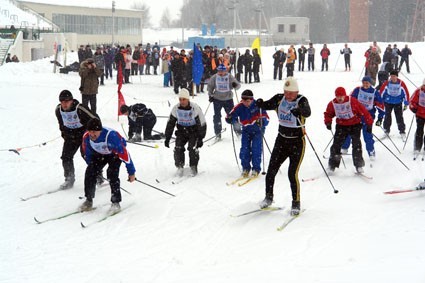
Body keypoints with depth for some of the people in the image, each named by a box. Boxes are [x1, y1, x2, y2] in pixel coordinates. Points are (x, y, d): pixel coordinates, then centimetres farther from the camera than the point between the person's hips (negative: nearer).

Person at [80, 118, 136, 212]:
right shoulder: (86, 137, -26)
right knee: (90, 172, -11)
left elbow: (124, 153, -34)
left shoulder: (111, 136, -42)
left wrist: (131, 172, -28)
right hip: (99, 154, 5)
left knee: (112, 174, -24)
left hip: (115, 153, -5)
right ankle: (88, 201, 3)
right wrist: (92, 167, 8)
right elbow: (87, 154, -4)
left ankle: (116, 202, -12)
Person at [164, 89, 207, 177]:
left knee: (192, 148, -21)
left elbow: (202, 124, -13)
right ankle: (179, 167, 2)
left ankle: (193, 167, -2)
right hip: (181, 131, 3)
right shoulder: (176, 109, -10)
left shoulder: (195, 108, -19)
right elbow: (170, 123, 1)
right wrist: (167, 138, 0)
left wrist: (200, 139, -15)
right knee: (178, 148, -16)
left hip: (194, 131, -3)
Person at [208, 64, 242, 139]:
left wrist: (235, 85, -31)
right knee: (217, 115, -2)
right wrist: (210, 95, 4)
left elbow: (238, 86, -8)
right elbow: (210, 86, 12)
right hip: (217, 99, 1)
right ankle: (218, 133, 7)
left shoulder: (230, 77, -7)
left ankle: (237, 130, 17)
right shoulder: (214, 78, -3)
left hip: (228, 99, -1)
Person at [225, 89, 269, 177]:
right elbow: (230, 116, -10)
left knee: (256, 148, -12)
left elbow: (266, 118, -21)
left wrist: (262, 121, -42)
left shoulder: (258, 105, -21)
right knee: (244, 148, -7)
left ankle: (256, 169, 0)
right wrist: (230, 118, -34)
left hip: (257, 130, -3)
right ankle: (245, 168, 9)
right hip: (246, 130, 3)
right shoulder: (240, 107, -14)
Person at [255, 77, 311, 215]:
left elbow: (308, 112, -33)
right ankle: (268, 197, 26)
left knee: (292, 174, -10)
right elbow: (267, 105, -6)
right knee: (271, 170, 4)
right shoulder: (279, 99, -1)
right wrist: (260, 104, -29)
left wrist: (299, 110, -56)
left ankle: (296, 203, 8)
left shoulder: (302, 100, -15)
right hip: (281, 140, 5)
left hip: (297, 142, -4)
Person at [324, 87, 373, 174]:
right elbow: (328, 114, 9)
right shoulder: (332, 104, -8)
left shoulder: (352, 101, -18)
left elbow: (363, 111, -12)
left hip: (355, 125, -2)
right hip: (341, 126, 2)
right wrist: (328, 122, -10)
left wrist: (369, 123, -11)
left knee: (356, 144, -8)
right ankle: (332, 165, 8)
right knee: (336, 144, -4)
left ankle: (359, 165, 0)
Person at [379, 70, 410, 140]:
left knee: (399, 117, -2)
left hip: (398, 103, -1)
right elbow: (381, 92, -2)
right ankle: (386, 130, 20)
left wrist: (406, 104, -1)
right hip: (388, 102, 1)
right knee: (387, 116, 3)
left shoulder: (401, 84, -12)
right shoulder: (387, 83, -12)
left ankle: (402, 132, 8)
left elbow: (406, 93, -4)